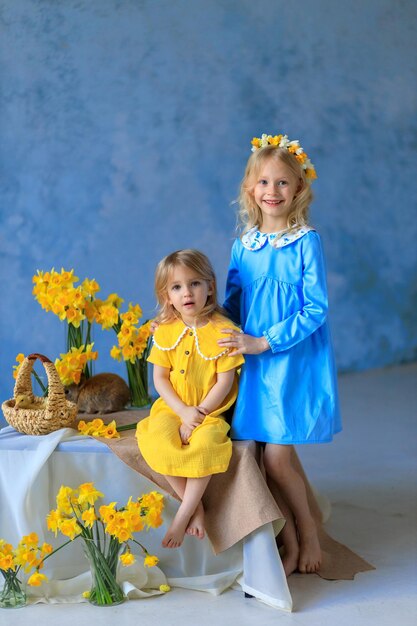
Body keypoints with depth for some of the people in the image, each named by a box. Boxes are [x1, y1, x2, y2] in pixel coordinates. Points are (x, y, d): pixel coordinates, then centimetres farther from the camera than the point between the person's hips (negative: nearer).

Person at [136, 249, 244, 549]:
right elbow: (160, 379, 2)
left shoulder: (223, 331, -9)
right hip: (173, 408, 3)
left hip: (211, 411, -3)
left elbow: (224, 382, -9)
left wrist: (198, 416, -15)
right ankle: (196, 506, -12)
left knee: (205, 443, -34)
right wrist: (184, 412, -12)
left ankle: (182, 516, -17)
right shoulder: (165, 331, 1)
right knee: (156, 440, -28)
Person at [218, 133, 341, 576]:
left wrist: (265, 341, -17)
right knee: (269, 457, 4)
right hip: (252, 362, 4)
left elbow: (315, 309, -11)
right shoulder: (243, 246, 7)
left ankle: (308, 534, 15)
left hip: (295, 361, -4)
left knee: (277, 456, -8)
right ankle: (290, 544, 19)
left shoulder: (306, 242, -7)